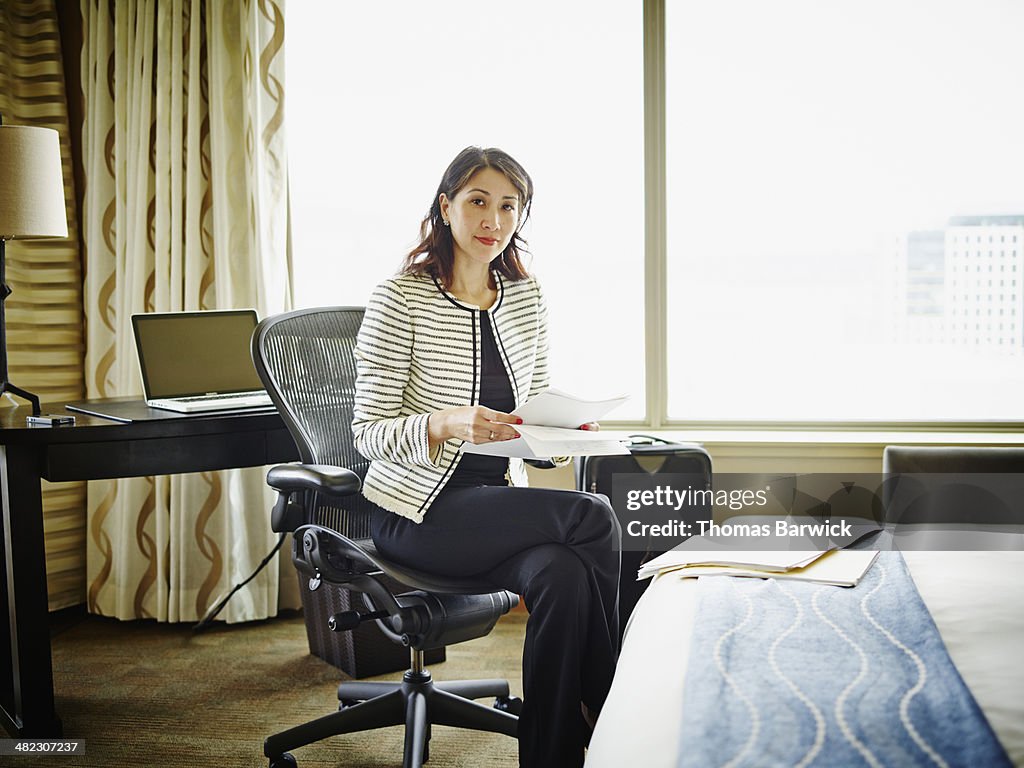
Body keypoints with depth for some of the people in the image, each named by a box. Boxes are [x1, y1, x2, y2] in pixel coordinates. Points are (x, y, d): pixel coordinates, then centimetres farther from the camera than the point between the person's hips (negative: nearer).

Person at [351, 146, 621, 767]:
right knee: (592, 518, -26)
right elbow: (370, 432, -10)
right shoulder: (400, 301, -10)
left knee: (565, 574, -31)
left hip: (502, 500, 5)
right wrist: (447, 423, -30)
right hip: (419, 511, -5)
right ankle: (609, 714, -9)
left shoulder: (526, 297, 8)